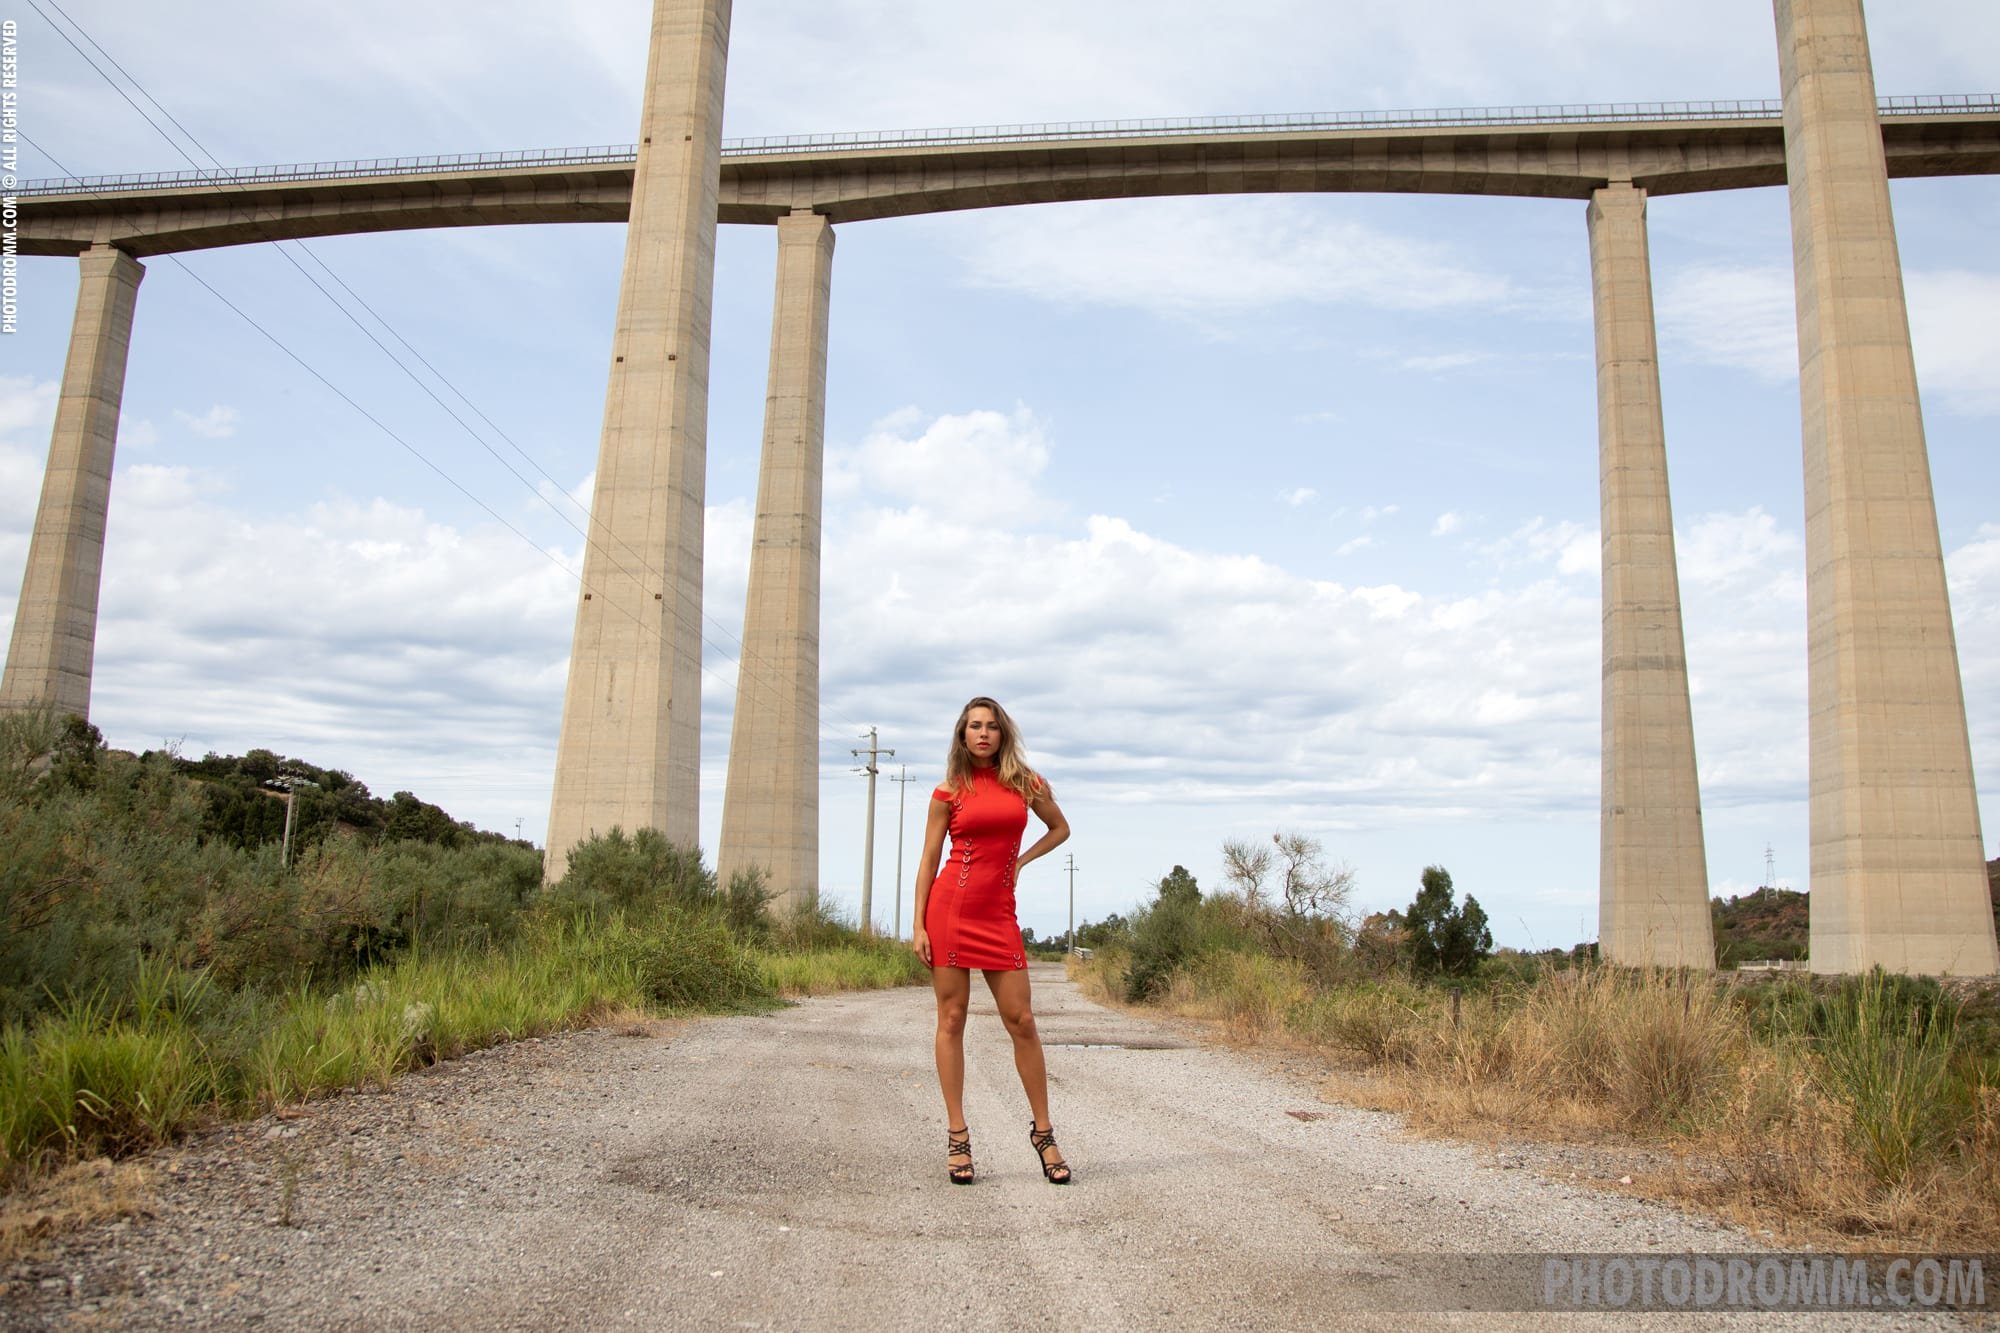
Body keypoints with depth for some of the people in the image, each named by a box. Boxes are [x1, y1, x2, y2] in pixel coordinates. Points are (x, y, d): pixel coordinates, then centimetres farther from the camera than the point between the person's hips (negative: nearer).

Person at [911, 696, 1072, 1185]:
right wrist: (918, 925, -4)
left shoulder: (1025, 782, 8)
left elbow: (1059, 829, 23)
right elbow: (928, 859, 3)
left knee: (1021, 1020, -2)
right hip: (950, 906, -1)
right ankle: (957, 1135, 8)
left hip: (998, 913, 1)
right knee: (952, 1018, 1)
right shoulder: (949, 791, 3)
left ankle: (1043, 1131, 11)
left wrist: (1020, 860, 8)